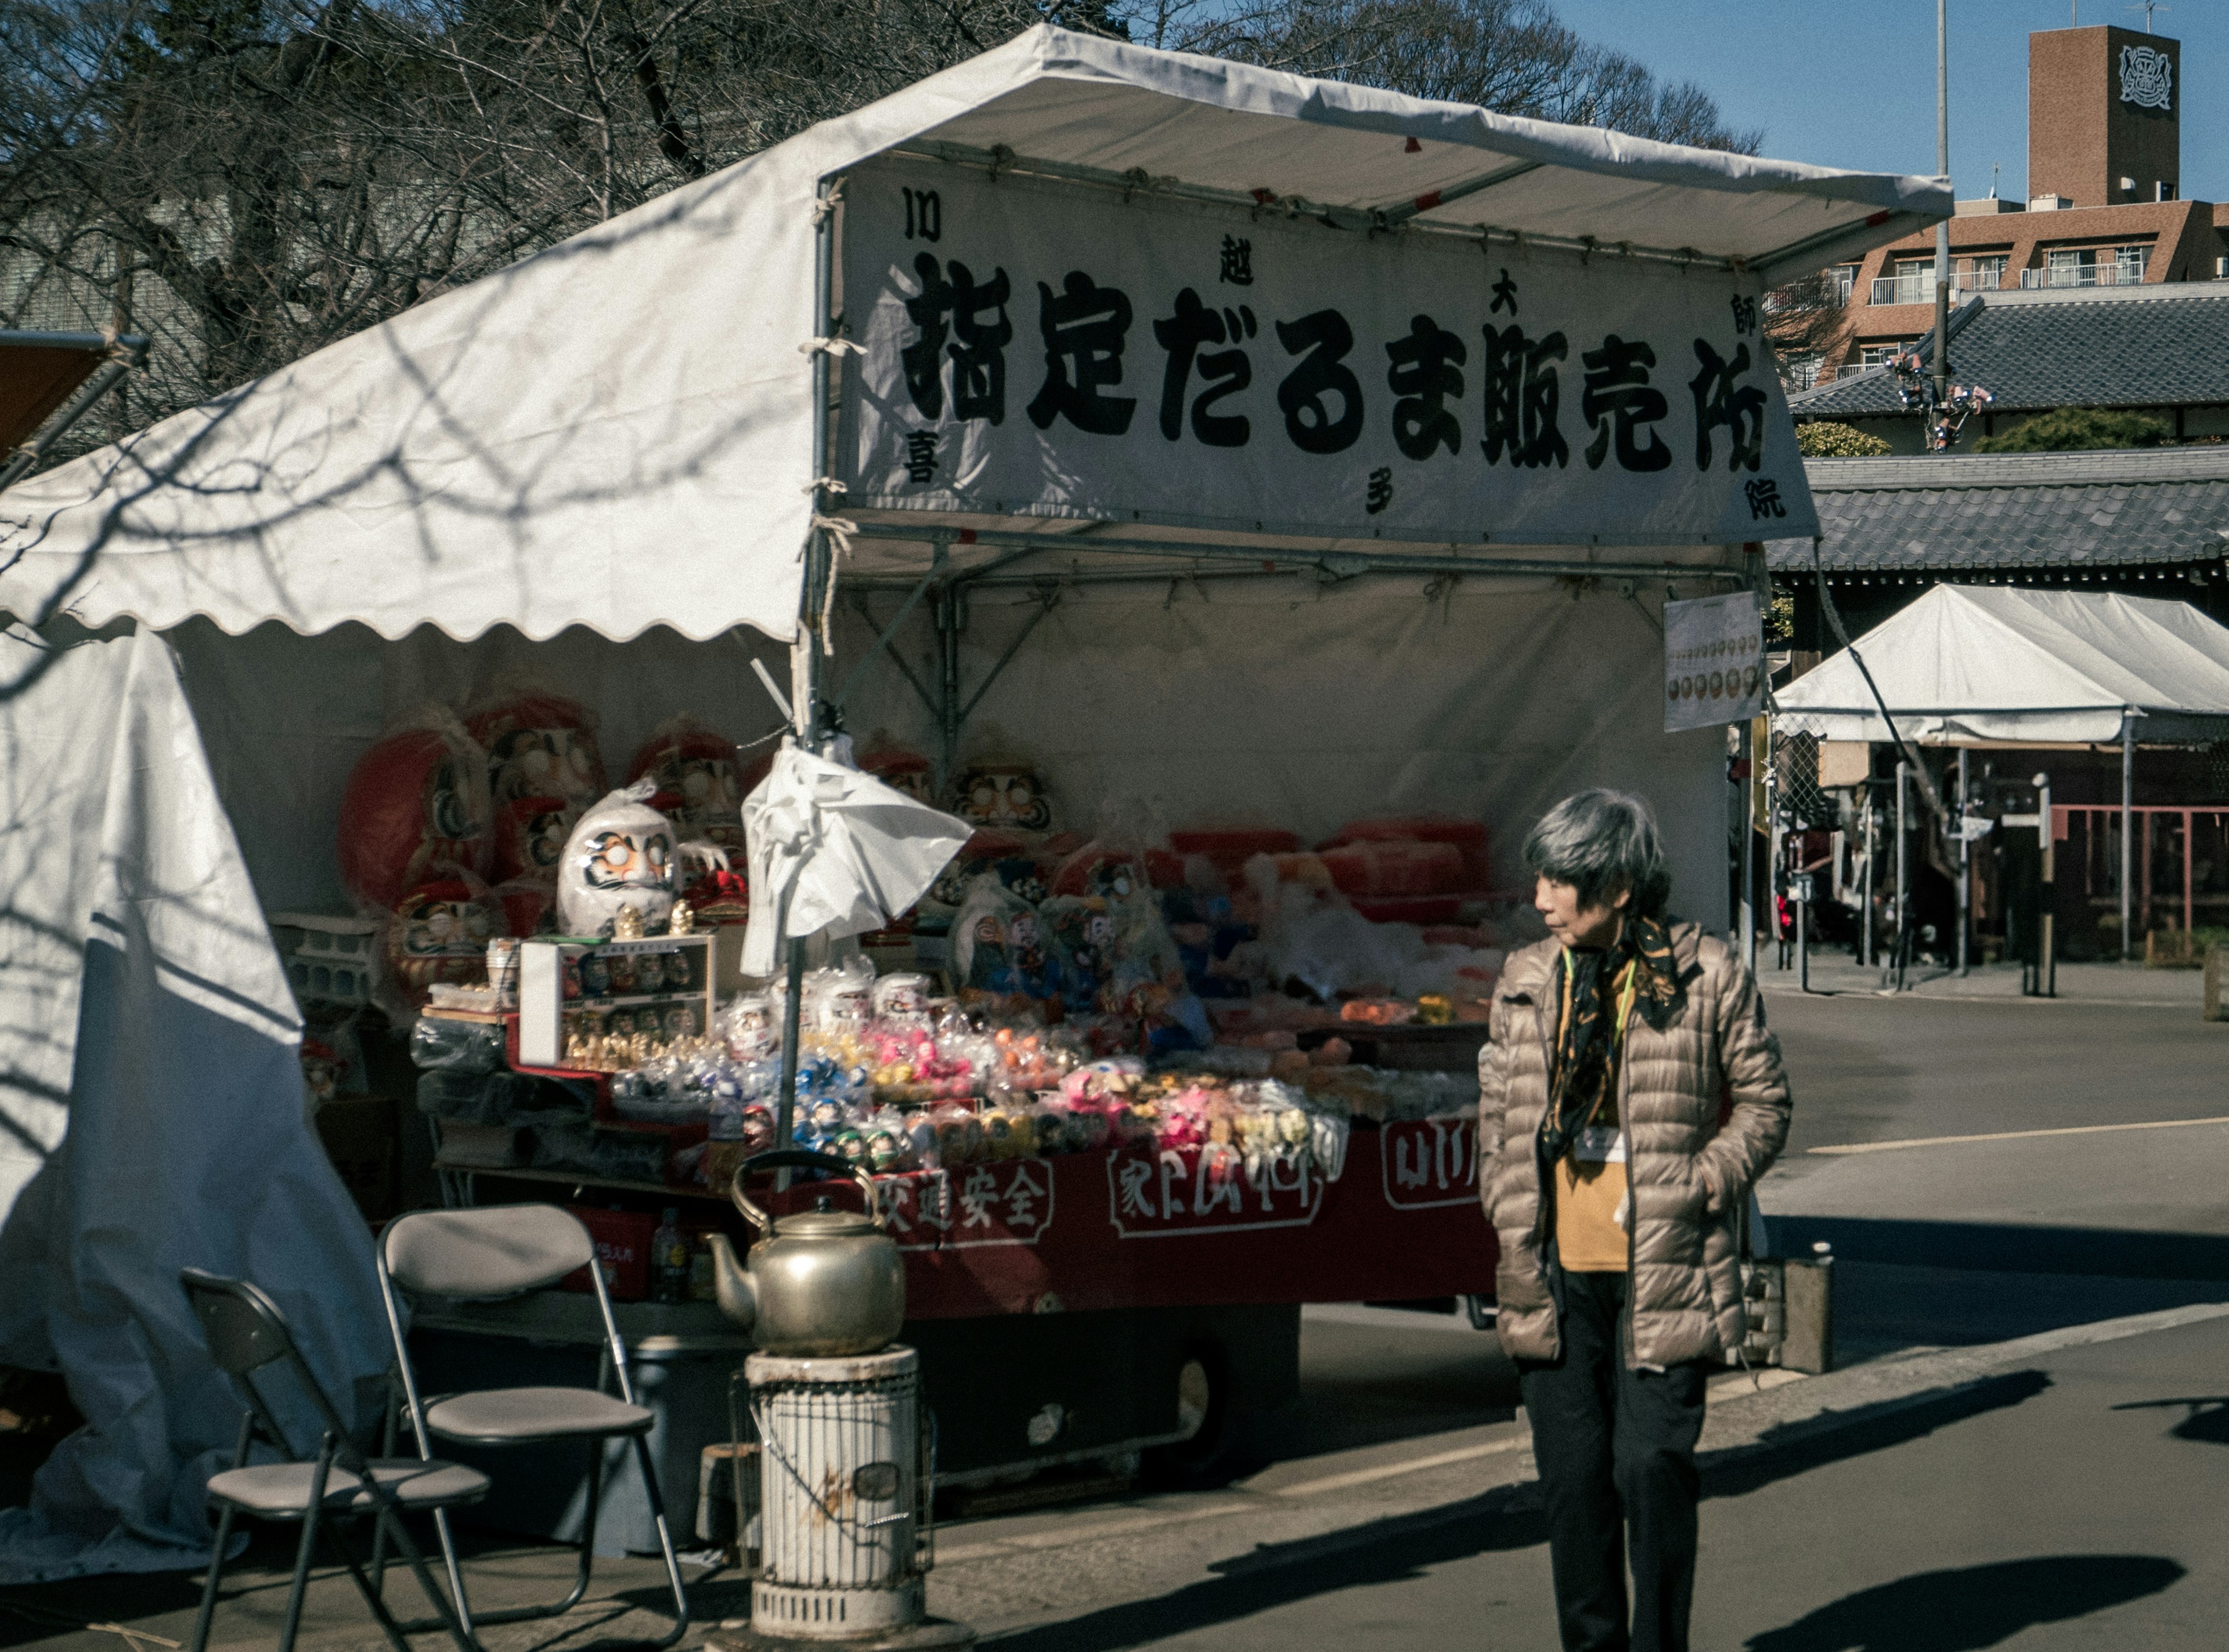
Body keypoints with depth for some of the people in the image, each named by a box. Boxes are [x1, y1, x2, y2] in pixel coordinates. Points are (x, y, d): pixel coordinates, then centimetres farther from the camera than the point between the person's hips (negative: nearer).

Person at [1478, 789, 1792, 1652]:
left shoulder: (1708, 975, -2)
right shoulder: (1525, 982, 10)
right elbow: (1496, 1111, 17)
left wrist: (1698, 1188, -7)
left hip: (1664, 1271, -4)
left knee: (1652, 1466, -7)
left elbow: (1763, 1101, 4)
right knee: (1573, 1475, 7)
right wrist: (1509, 1216, 7)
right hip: (1556, 1272, 4)